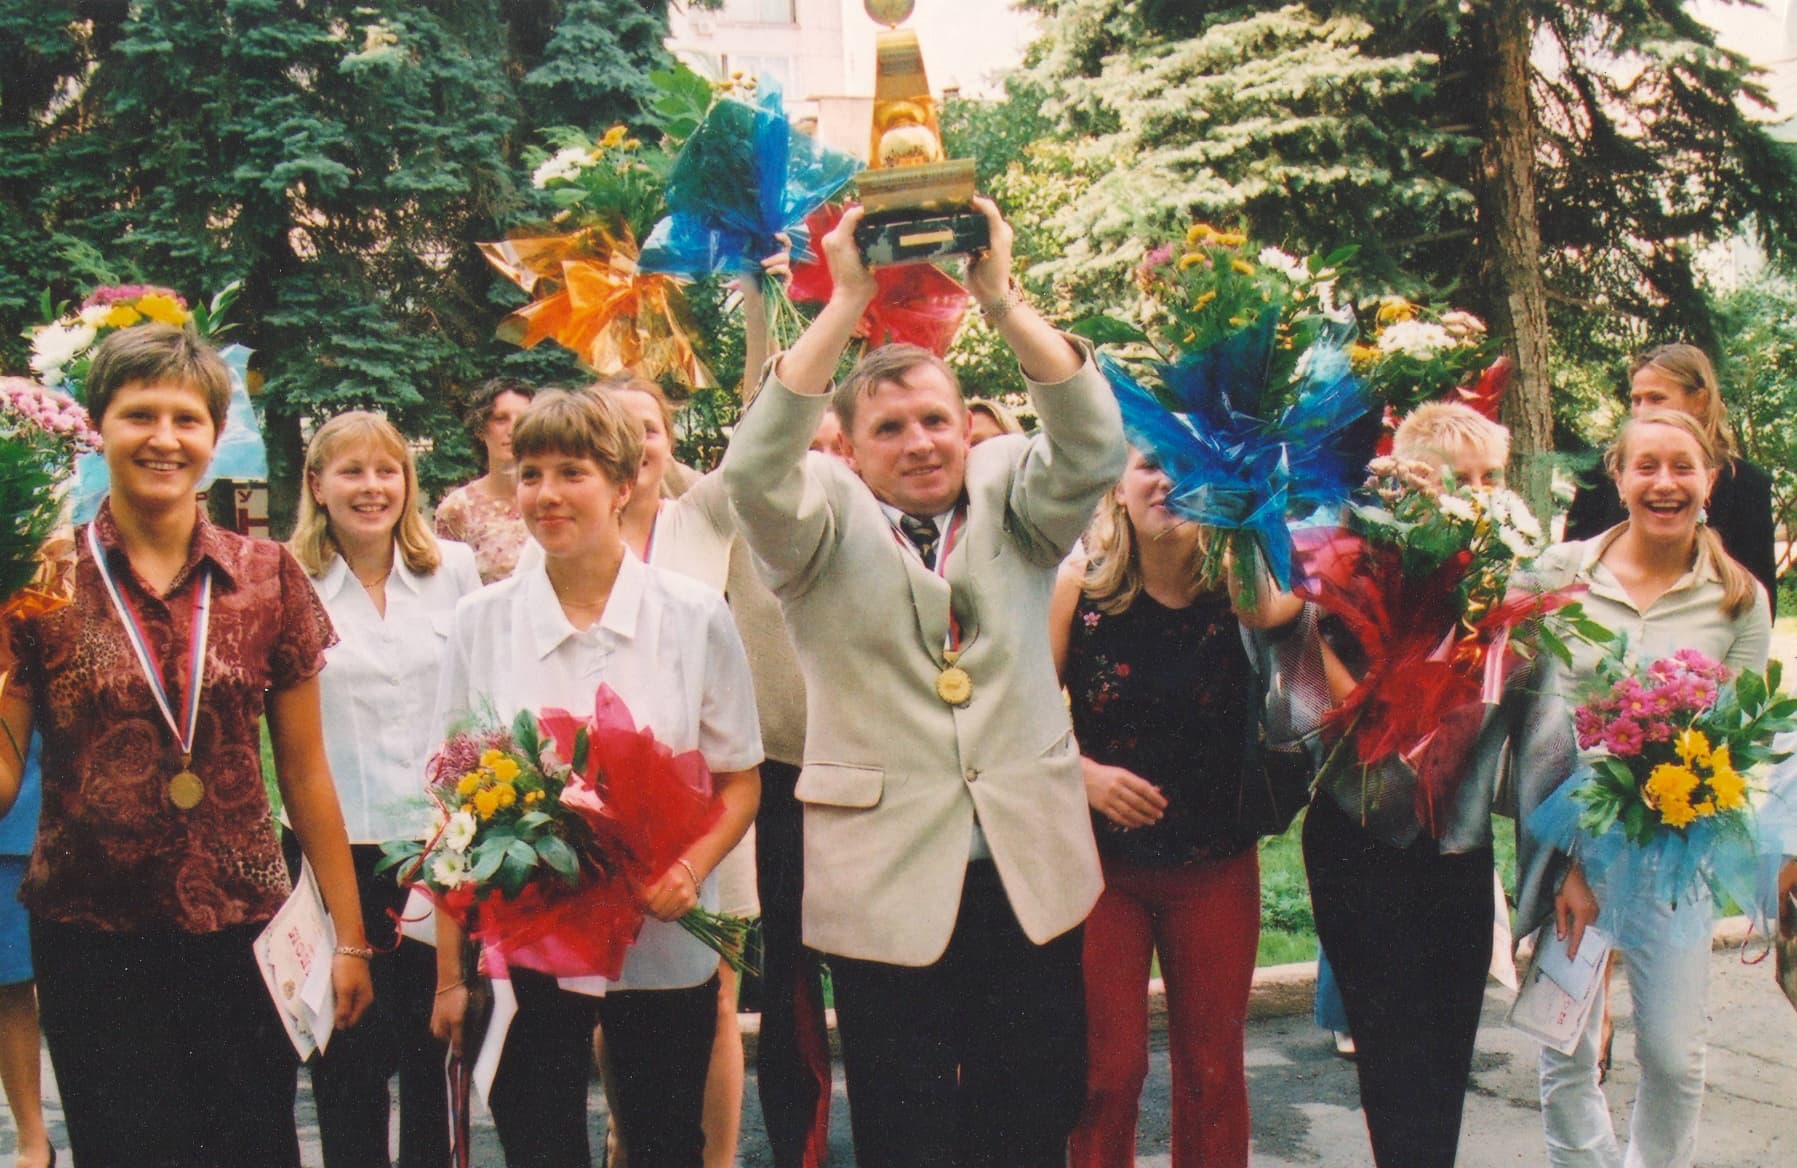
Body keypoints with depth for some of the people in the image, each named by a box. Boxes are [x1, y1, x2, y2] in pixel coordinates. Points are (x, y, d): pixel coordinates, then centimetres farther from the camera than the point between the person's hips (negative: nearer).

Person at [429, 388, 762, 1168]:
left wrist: (689, 870, -17)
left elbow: (739, 781, 3)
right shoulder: (482, 622, 0)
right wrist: (450, 974, 0)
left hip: (663, 948, 0)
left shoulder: (693, 615, -3)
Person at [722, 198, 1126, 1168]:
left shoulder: (1010, 498, 8)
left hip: (1031, 878, 2)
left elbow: (1093, 446, -10)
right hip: (888, 883, -2)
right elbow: (755, 469, -18)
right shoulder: (826, 525, 1)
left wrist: (1000, 298, -20)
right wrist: (847, 302, -22)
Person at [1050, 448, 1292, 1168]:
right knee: (1107, 1067, 6)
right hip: (1101, 860, -1)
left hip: (1216, 864, 1)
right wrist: (1085, 772, -16)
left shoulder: (1237, 586, -6)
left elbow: (1279, 609, -30)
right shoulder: (1080, 586, -6)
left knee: (1213, 1070, 11)